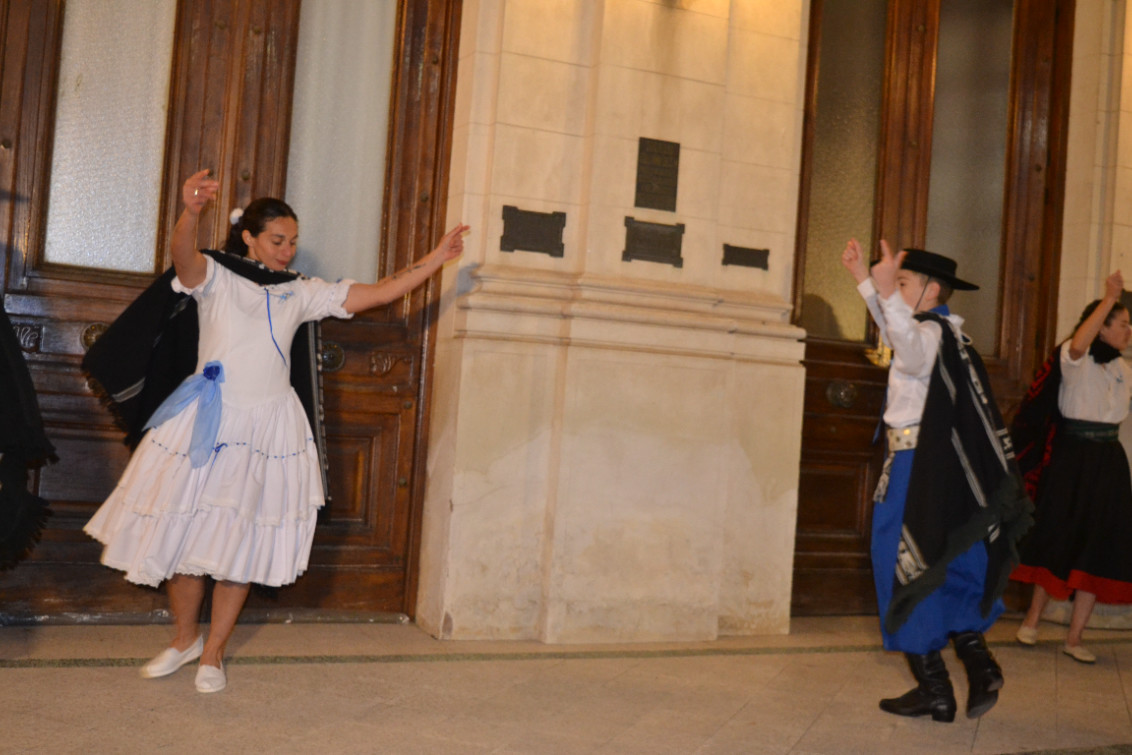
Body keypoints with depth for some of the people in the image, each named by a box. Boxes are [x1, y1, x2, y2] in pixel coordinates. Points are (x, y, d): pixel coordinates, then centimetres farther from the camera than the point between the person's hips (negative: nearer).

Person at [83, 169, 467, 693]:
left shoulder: (301, 293, 10)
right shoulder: (215, 277, 0)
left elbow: (381, 293, 9)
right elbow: (182, 255, -23)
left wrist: (437, 257, 4)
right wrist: (191, 211, -45)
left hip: (267, 428, 2)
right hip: (205, 423, -2)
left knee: (241, 547, 5)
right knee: (181, 535, 4)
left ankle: (212, 654, 22)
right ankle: (185, 638, 29)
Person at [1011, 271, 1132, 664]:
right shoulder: (1074, 358, -8)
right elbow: (1078, 344, -31)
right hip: (1072, 458, -6)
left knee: (1098, 549, 2)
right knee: (1059, 539, 0)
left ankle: (1074, 637, 9)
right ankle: (1032, 620, 18)